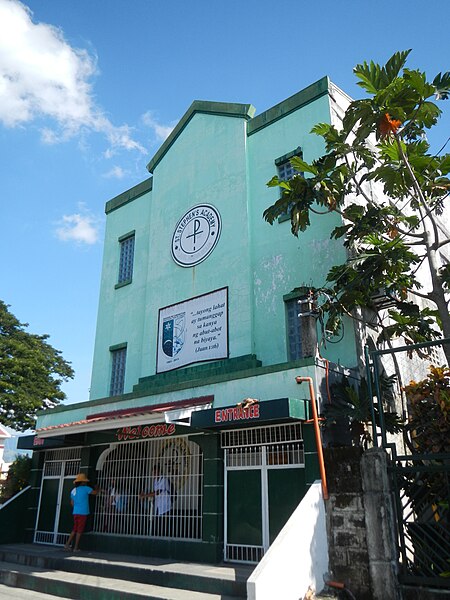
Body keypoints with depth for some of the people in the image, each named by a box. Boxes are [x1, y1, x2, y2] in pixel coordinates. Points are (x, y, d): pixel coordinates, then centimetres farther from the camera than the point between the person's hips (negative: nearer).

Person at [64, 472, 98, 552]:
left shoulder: (73, 491, 12)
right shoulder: (85, 488, -9)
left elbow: (72, 503, 19)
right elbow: (95, 492, -2)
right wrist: (96, 488, 18)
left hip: (75, 512, 6)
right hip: (82, 513, -6)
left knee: (75, 530, 16)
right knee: (79, 531, 1)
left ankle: (67, 544, 12)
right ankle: (76, 548, 5)